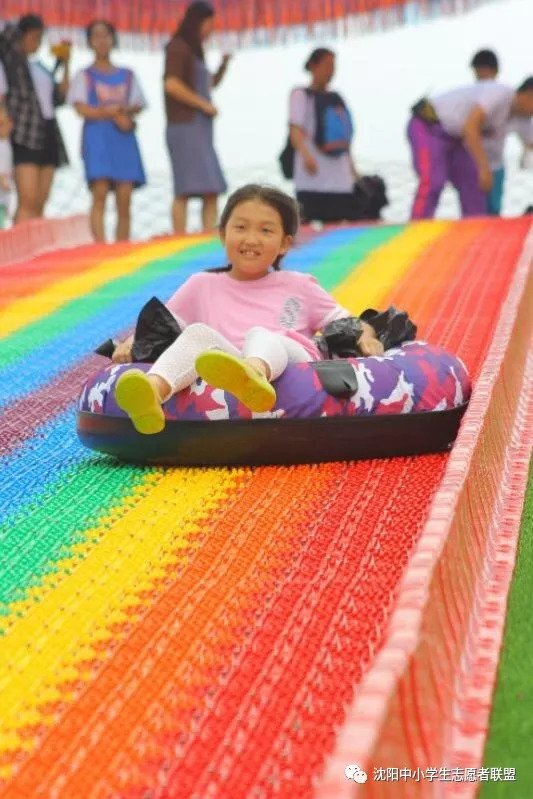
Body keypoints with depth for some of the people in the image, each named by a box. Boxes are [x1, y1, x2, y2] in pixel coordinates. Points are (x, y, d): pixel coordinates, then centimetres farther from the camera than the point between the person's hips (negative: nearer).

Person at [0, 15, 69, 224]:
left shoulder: (41, 68, 21)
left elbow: (59, 98, 17)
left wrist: (65, 66, 14)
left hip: (48, 135, 7)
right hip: (25, 135, -7)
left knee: (39, 205, 4)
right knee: (28, 202, -17)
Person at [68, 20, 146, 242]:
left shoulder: (126, 75, 19)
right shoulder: (85, 76, 9)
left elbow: (138, 106, 13)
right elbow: (82, 108, -4)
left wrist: (125, 111, -9)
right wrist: (112, 113, -14)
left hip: (124, 138, 3)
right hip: (97, 137, -3)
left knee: (125, 197, -4)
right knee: (100, 192, -17)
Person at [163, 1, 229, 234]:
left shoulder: (194, 50, 20)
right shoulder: (178, 46, -5)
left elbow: (209, 84, 33)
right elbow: (172, 85, -18)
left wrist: (225, 62, 20)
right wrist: (204, 104, -14)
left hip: (200, 127, 9)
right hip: (185, 126, -9)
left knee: (211, 191, 3)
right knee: (186, 189, -13)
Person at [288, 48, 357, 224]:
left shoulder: (336, 99, 19)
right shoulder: (301, 95, 0)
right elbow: (295, 130, -13)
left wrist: (353, 172, 20)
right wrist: (306, 155, -31)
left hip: (341, 181, 6)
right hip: (312, 181, -6)